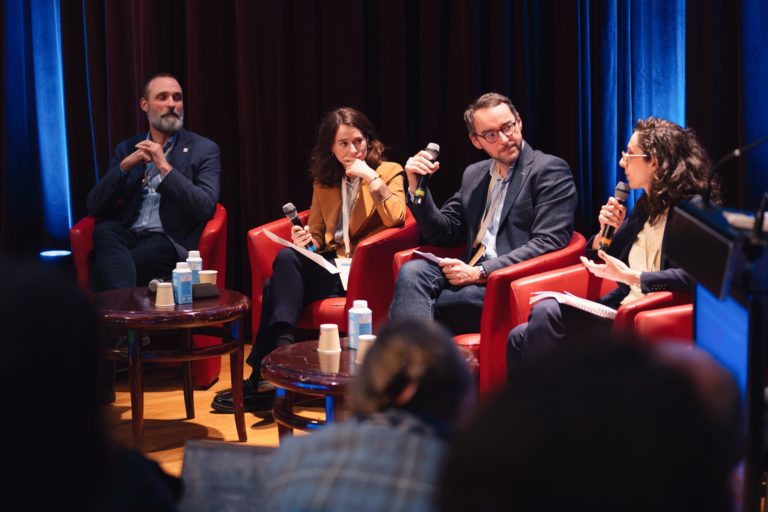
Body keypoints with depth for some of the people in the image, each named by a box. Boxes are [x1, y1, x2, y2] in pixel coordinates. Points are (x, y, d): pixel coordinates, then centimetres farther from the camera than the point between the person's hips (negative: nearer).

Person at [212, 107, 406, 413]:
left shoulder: (389, 173, 4)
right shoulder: (324, 182, 20)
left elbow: (395, 219, -14)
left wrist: (371, 177, -14)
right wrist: (308, 240, -1)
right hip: (329, 265, 6)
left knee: (287, 259, -26)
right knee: (273, 285, -25)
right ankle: (263, 379, -22)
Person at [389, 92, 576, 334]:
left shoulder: (550, 170, -1)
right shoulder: (474, 174, 21)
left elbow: (548, 243, -12)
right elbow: (443, 234, 23)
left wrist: (480, 273, -17)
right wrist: (417, 187, 6)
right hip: (473, 276, 6)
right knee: (412, 271, -25)